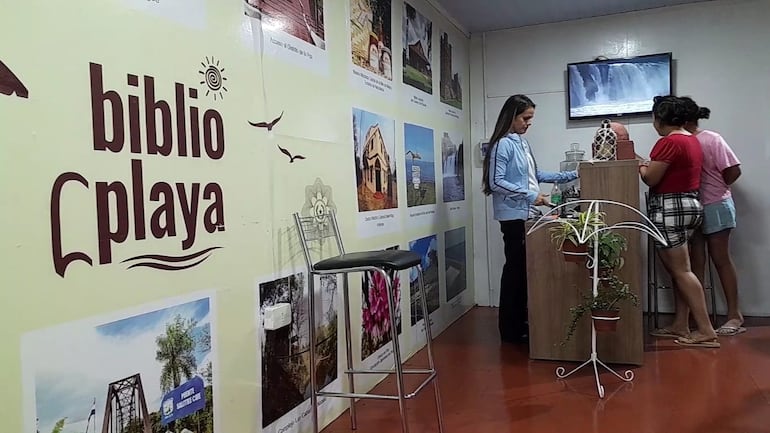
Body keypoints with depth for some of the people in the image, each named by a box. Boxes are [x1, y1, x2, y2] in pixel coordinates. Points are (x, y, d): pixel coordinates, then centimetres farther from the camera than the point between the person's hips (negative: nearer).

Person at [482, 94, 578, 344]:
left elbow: (536, 175, 21)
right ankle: (510, 329, 6)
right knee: (515, 267, -4)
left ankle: (520, 322, 22)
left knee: (525, 267, 11)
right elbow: (496, 182, -17)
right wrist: (530, 196, -17)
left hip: (527, 215, 9)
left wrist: (571, 176, 18)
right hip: (513, 215, -9)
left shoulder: (522, 143, 15)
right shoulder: (503, 144, -11)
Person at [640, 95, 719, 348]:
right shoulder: (692, 140, 14)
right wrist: (651, 165, 19)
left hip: (670, 208, -10)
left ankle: (706, 331, -6)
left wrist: (641, 167, 3)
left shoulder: (668, 142, -17)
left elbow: (650, 179, -16)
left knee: (680, 271, -7)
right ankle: (681, 326, 17)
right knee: (679, 269, 12)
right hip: (689, 204, 10)